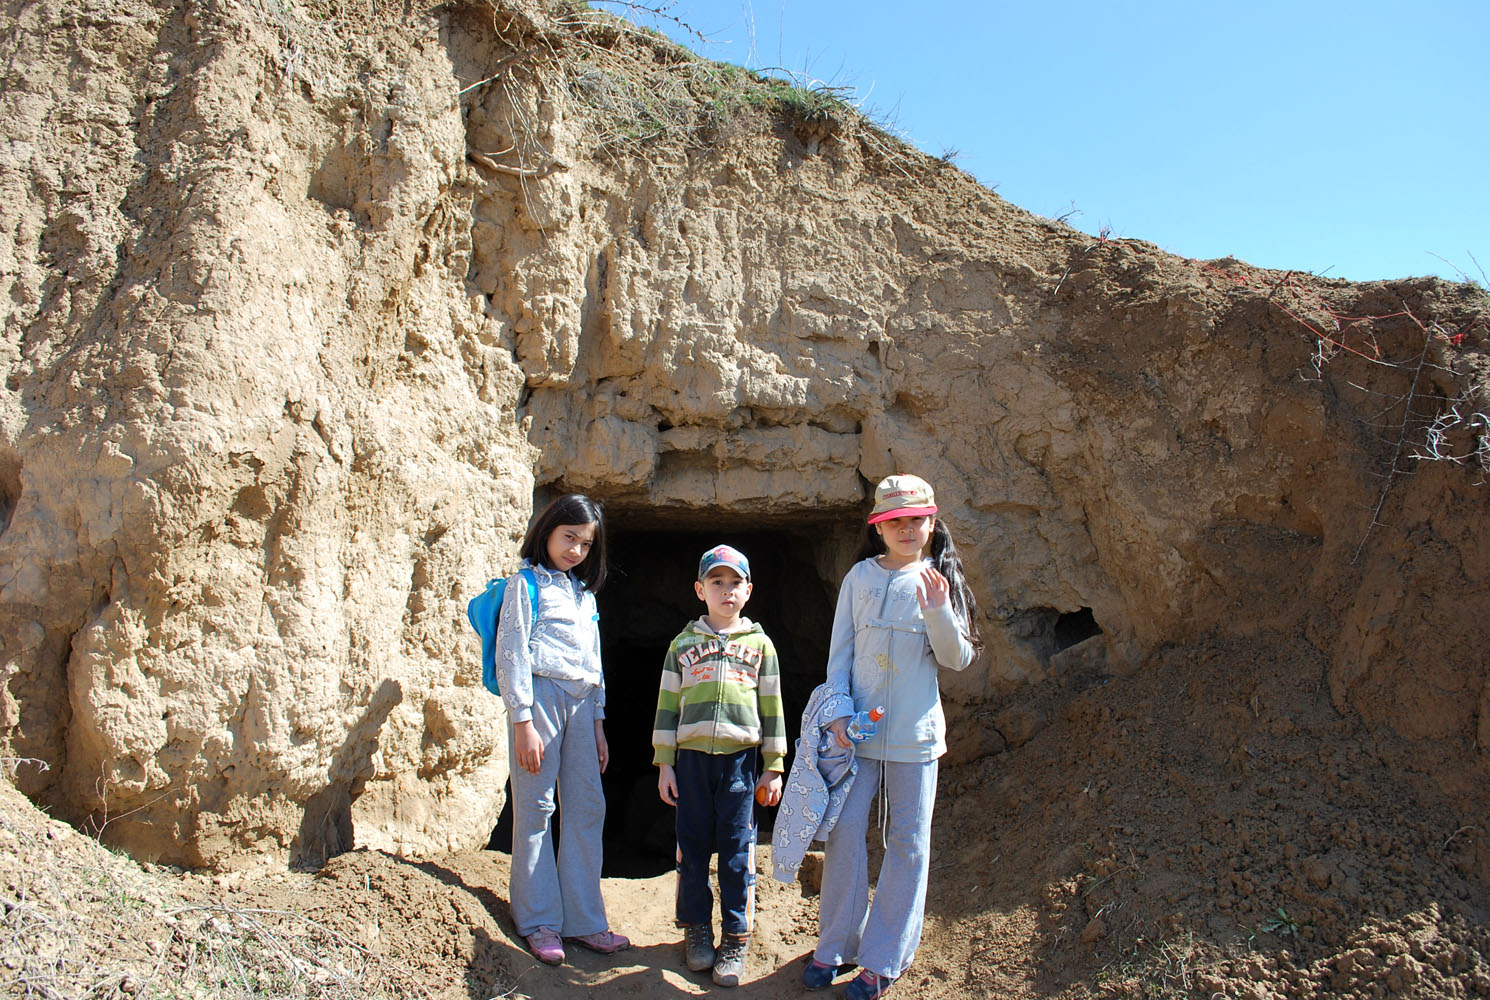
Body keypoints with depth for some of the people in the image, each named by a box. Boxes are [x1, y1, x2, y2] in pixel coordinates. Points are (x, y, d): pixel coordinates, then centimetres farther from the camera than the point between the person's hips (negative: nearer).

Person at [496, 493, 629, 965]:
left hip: (580, 704, 6)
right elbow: (512, 655, -6)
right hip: (540, 697, -6)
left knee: (587, 808, 4)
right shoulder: (526, 585, 1)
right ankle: (539, 921, 9)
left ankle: (583, 920, 12)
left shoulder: (584, 594, 20)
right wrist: (523, 722, -13)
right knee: (537, 810, -1)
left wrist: (597, 724, 16)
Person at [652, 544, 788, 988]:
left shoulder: (759, 643, 9)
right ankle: (696, 929, 22)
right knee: (693, 847, 5)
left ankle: (735, 938, 13)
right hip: (692, 756, 1)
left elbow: (772, 708, 10)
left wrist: (773, 768, 7)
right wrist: (664, 764, 5)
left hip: (740, 757, -1)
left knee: (737, 851, 0)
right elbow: (667, 705, 10)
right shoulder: (683, 644, 10)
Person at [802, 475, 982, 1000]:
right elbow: (840, 651, 5)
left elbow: (958, 659, -4)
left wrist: (938, 610, -20)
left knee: (906, 842, 5)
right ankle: (836, 946, 20)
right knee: (844, 830, 2)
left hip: (914, 731, 0)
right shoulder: (860, 577, 2)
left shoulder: (941, 581, 0)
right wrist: (839, 711, -6)